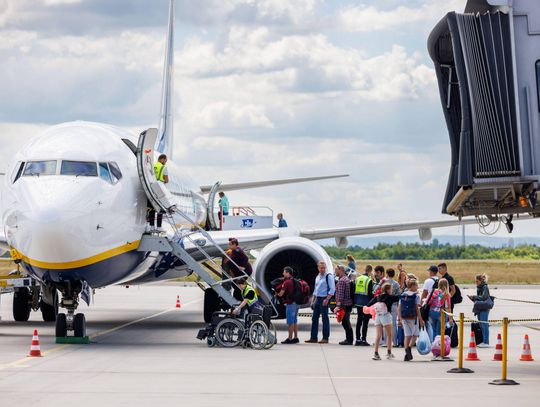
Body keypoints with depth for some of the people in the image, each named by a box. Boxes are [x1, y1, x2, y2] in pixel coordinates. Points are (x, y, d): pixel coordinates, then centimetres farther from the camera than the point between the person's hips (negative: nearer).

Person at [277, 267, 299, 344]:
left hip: (290, 303, -9)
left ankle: (290, 338, -5)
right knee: (295, 321, 14)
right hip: (296, 303, 9)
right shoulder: (295, 281, 13)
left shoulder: (286, 282, -13)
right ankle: (295, 337, 17)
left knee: (290, 322, -6)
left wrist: (277, 294, 7)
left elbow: (281, 293, -14)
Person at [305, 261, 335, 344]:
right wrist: (313, 300, 16)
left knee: (325, 318, -4)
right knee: (314, 318, 7)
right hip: (317, 299, 8)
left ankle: (325, 338, 0)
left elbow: (332, 289, -12)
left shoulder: (328, 276, -7)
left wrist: (327, 299, -18)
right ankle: (313, 337, 10)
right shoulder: (317, 277, 17)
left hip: (324, 300, -8)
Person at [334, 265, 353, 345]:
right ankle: (349, 339, 17)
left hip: (344, 305, -10)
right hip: (349, 304, 10)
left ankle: (349, 340, -6)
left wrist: (338, 305, -23)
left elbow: (340, 294, -21)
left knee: (345, 322, -7)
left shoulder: (341, 281, -14)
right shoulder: (347, 279, 18)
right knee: (346, 322, 14)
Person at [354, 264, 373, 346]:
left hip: (358, 303, 6)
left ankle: (358, 339, 14)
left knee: (359, 321, 12)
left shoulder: (358, 279, 7)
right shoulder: (369, 280, -12)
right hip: (366, 303, -6)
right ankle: (363, 340, -2)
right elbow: (370, 293, -14)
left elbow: (354, 291, 11)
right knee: (365, 321, -1)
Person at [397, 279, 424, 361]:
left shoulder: (402, 295, 7)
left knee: (407, 335, 9)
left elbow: (399, 308, 6)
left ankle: (407, 355, 3)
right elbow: (417, 309, -11)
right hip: (413, 318, -4)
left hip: (404, 318, 4)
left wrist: (399, 319, 12)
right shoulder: (416, 296, -8)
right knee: (415, 335, 10)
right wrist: (421, 320, -6)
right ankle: (410, 347, -17)